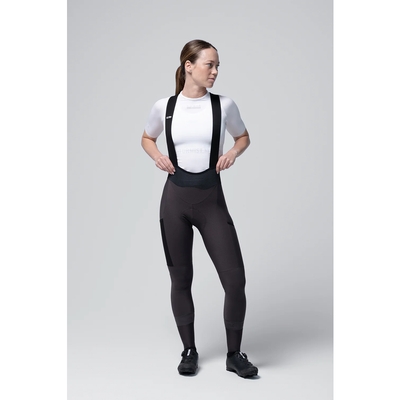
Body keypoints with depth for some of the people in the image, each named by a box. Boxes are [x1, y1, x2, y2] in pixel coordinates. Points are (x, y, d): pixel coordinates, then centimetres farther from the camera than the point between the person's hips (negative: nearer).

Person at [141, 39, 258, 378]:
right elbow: (147, 138, 18)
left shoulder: (224, 106, 0)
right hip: (175, 198, 1)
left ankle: (234, 354, 13)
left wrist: (233, 153, -4)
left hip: (211, 198, 0)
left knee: (235, 278, -6)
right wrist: (157, 156, -2)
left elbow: (243, 136, 17)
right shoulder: (164, 107, 1)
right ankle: (189, 350, 27)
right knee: (181, 278, 9)